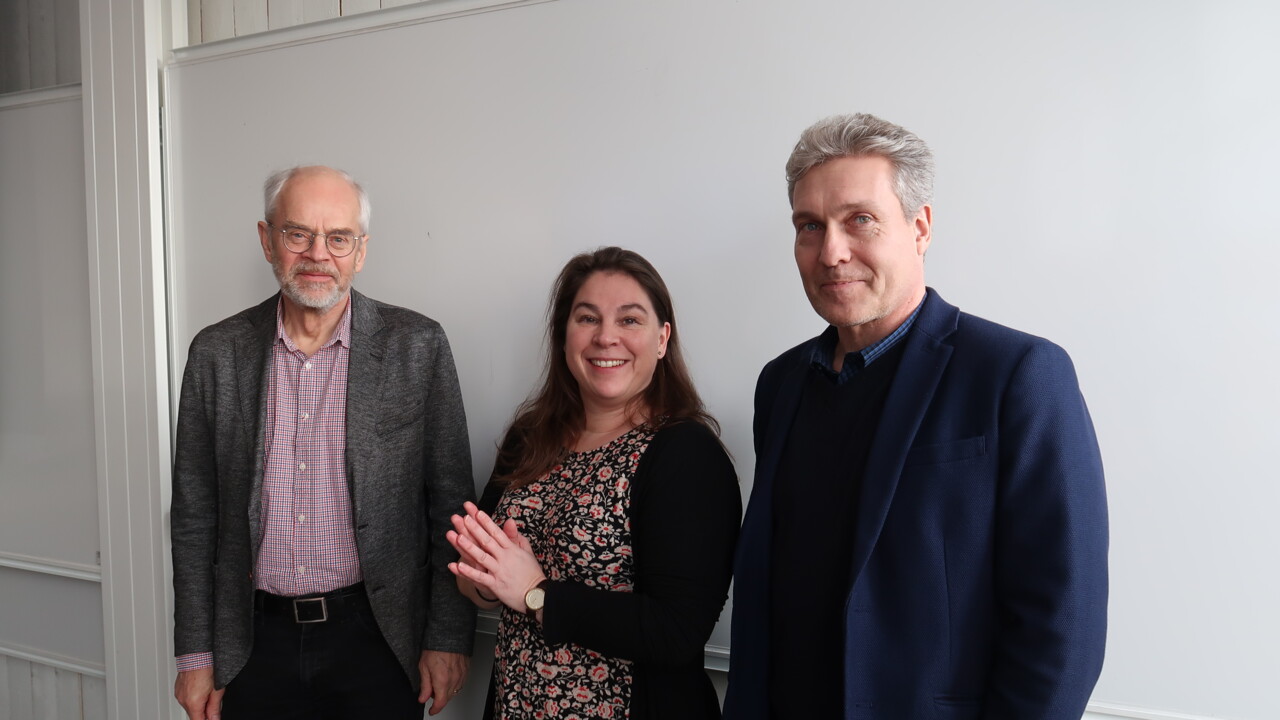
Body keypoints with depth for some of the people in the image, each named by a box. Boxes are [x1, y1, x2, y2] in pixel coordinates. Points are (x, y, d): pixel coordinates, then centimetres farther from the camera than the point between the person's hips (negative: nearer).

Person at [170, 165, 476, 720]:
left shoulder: (418, 346, -7)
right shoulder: (217, 353, 0)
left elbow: (451, 503, -4)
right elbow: (195, 513, 4)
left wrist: (448, 637, -5)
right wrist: (195, 654, 5)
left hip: (377, 640, -2)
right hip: (256, 642, 2)